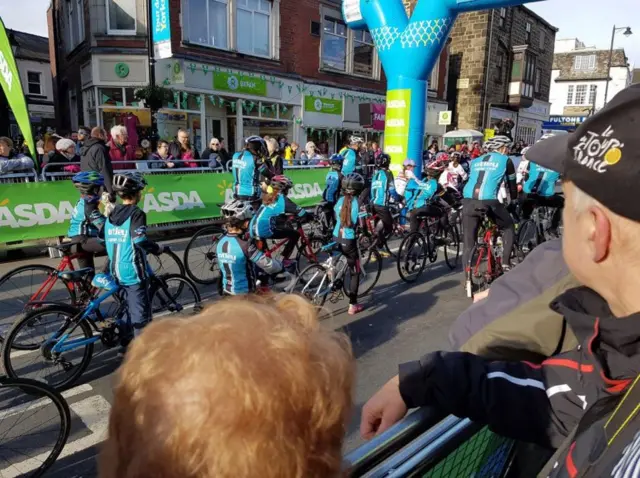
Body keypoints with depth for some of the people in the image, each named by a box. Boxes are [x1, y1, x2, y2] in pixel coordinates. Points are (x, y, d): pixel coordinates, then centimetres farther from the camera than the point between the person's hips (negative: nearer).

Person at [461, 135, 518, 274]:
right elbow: (512, 183, 22)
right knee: (509, 227, 24)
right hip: (488, 201, -4)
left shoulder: (476, 161, 25)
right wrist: (514, 201, 38)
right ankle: (505, 263, 17)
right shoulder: (505, 160, 14)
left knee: (468, 243, 9)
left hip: (468, 201, 4)